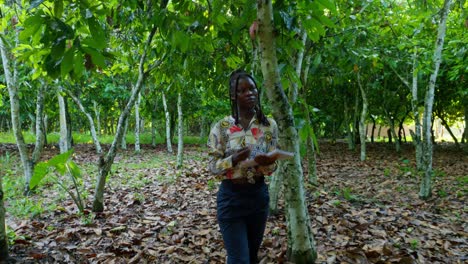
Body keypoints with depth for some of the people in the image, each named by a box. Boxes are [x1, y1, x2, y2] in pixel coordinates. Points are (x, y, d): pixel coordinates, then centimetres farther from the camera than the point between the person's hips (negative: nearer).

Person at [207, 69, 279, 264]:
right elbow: (213, 166, -6)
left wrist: (264, 163, -24)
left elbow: (272, 166, 0)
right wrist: (233, 160, -26)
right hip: (231, 197, -3)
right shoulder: (221, 127, -7)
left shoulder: (269, 125, -2)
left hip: (259, 195, 3)